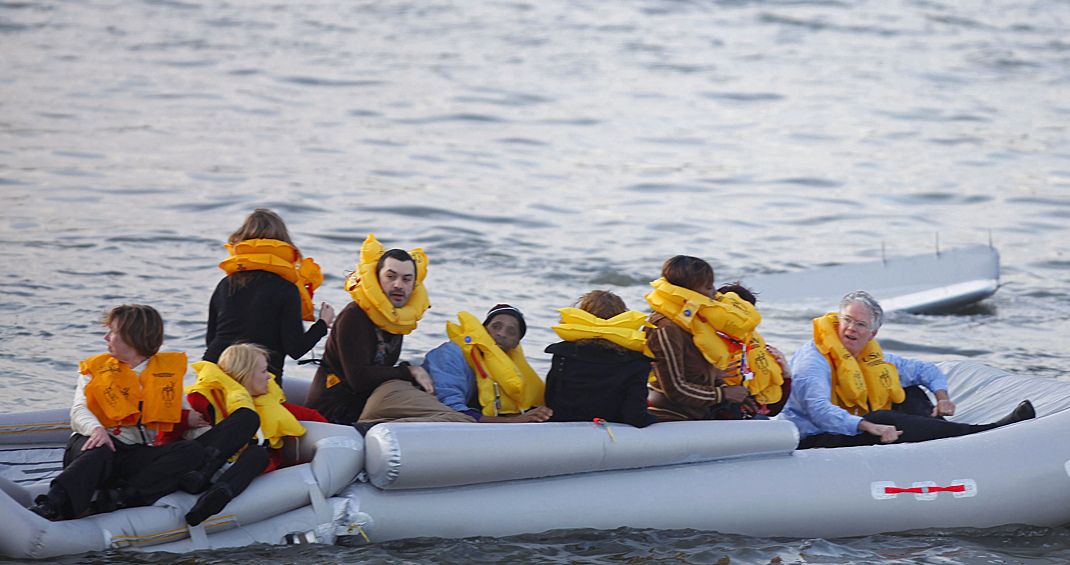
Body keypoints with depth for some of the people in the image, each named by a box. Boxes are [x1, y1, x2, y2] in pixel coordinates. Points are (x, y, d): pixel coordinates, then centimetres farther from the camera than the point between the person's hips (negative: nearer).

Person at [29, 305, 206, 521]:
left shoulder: (169, 369, 17)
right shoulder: (96, 368, 15)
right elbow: (79, 411, 1)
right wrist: (96, 429, -20)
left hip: (135, 455, 2)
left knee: (193, 451, -25)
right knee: (99, 453, -40)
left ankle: (122, 496, -43)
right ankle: (49, 507, -65)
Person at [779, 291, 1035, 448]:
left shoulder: (874, 359, 14)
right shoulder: (813, 359, -12)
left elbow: (925, 370, 27)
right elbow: (819, 410, -29)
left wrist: (942, 397, 4)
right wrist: (869, 427, -40)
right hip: (812, 439, -8)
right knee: (885, 419, -29)